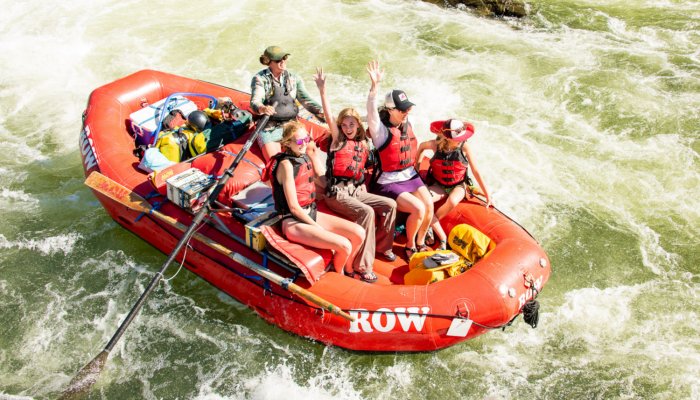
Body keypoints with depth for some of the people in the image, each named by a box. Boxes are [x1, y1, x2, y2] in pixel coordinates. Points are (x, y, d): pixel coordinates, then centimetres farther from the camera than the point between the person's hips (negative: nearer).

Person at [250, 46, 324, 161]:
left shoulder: (293, 78, 8)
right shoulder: (260, 79, -2)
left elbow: (306, 100, 2)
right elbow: (255, 101, -16)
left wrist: (320, 112, -16)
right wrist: (262, 108, -40)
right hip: (268, 129, -3)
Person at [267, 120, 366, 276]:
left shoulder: (306, 158, 6)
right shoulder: (286, 164, -16)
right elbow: (294, 207, -17)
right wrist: (318, 228, -13)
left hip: (311, 214, 8)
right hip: (293, 222, -8)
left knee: (359, 234, -4)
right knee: (344, 245, -21)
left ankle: (348, 270, 23)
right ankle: (337, 274, 13)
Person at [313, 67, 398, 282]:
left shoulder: (363, 144, 13)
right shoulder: (338, 139, -2)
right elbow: (328, 115, -15)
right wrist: (322, 90, -25)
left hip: (355, 191, 6)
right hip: (336, 192, -6)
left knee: (390, 205, -6)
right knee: (367, 212, -29)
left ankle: (382, 245, 14)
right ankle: (362, 265, -25)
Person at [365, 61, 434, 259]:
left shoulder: (407, 125, 6)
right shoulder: (381, 130, -13)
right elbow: (372, 112, -31)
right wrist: (375, 85, -42)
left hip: (411, 176, 6)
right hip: (389, 183, -6)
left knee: (429, 205, -14)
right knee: (418, 209, -22)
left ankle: (420, 242, 10)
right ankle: (409, 246, 3)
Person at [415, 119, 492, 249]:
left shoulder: (464, 147, -15)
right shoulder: (436, 144, -13)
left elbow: (475, 171, -8)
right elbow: (422, 147, 12)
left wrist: (487, 194, -5)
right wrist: (416, 167, 11)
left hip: (458, 185, -1)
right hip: (439, 185, 2)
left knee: (452, 201, -38)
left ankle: (430, 225, -9)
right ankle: (442, 238, -23)